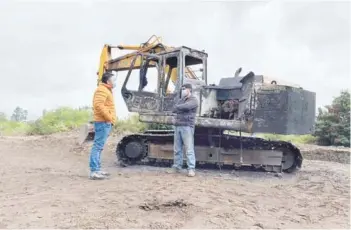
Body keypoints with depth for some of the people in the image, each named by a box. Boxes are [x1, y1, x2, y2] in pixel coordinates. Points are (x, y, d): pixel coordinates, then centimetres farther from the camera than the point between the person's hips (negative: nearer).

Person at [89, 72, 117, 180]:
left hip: (105, 122, 11)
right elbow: (98, 105, -23)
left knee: (99, 147, 12)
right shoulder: (102, 90, -11)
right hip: (103, 122, -11)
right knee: (98, 146, -11)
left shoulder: (106, 90, 22)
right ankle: (94, 171, -11)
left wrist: (110, 119, 17)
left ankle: (97, 170, 18)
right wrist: (109, 117, -20)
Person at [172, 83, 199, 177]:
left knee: (189, 149, -9)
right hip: (177, 126, 7)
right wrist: (181, 109, -8)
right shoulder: (181, 100, 22)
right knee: (177, 149, 7)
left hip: (187, 126, -6)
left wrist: (178, 107, 0)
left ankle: (191, 169, -9)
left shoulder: (193, 100, 1)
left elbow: (186, 106, -17)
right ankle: (177, 167, 14)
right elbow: (174, 109, 10)